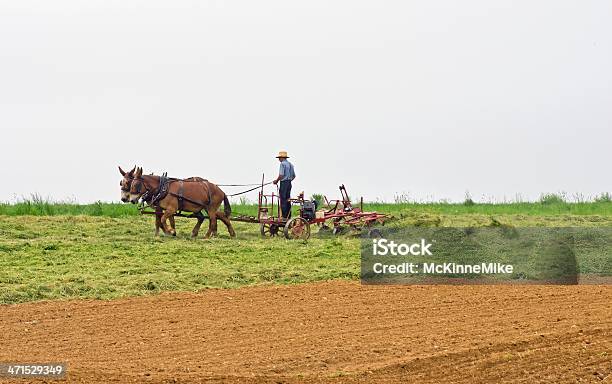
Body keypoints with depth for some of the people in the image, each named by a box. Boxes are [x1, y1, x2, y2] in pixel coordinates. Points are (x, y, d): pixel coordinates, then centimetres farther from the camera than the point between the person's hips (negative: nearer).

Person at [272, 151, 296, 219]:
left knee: (283, 201, -7)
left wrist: (276, 180, -5)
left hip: (283, 183, -8)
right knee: (288, 200, 11)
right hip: (289, 183, 8)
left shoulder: (283, 164, -11)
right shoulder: (290, 164, 15)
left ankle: (284, 216, -9)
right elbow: (294, 176, 19)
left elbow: (281, 175, -19)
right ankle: (288, 216, 11)